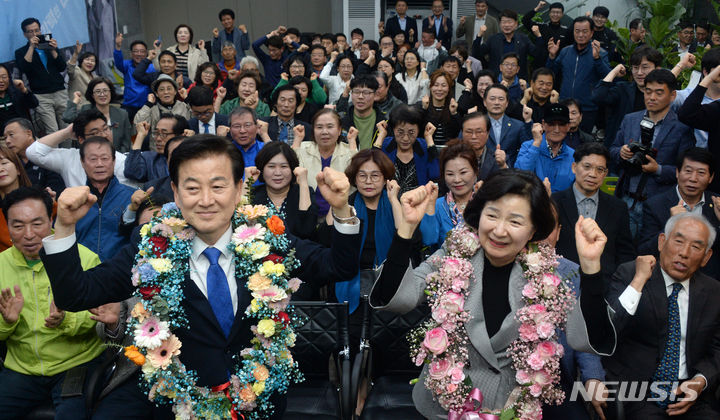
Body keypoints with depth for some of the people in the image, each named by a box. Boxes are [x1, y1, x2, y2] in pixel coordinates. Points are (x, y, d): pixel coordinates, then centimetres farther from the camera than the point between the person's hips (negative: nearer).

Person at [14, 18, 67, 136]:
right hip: (41, 97, -3)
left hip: (60, 93, 3)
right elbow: (23, 68, -11)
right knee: (52, 132, -12)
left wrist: (53, 51, -7)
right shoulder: (20, 52, 9)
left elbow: (62, 68, 7)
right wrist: (31, 47, -10)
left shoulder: (51, 47, 17)